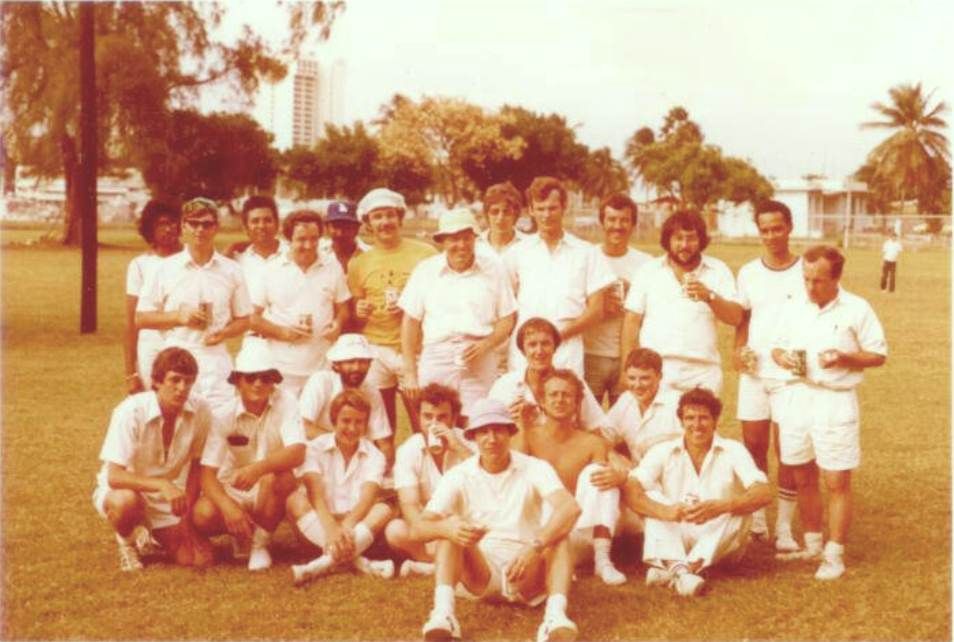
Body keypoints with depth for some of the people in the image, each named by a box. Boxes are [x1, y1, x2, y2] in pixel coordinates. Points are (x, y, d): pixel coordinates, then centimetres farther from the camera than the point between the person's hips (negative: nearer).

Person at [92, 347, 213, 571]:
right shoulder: (131, 412, -26)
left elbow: (196, 467, -2)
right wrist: (161, 484, -46)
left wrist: (186, 517, -5)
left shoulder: (200, 411, -16)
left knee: (200, 559, -14)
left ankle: (150, 534, 18)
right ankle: (127, 542, -2)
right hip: (124, 489, -3)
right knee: (125, 502, -39)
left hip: (169, 501, 3)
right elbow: (114, 476, -31)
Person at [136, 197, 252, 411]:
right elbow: (141, 319, 6)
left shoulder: (231, 271, 7)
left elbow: (244, 319, 12)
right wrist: (179, 317, -9)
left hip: (216, 362, 1)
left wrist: (224, 332, -8)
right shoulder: (165, 269, 4)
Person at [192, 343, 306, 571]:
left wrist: (258, 468, -46)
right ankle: (243, 533, 7)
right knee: (203, 514, -29)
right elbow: (208, 472, -17)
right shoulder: (224, 416, -11)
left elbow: (297, 452, -28)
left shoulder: (285, 403, -14)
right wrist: (228, 506, -35)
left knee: (277, 477, -35)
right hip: (232, 490, 1)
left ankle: (261, 542, -9)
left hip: (272, 491, -1)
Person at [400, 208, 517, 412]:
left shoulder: (494, 269, 9)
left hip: (480, 364, 0)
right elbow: (411, 322, 9)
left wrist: (486, 344, -9)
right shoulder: (425, 271, 9)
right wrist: (410, 373, 4)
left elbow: (507, 319, 11)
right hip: (436, 359, 0)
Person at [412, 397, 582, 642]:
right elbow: (418, 529, -11)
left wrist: (535, 547, -41)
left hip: (528, 575, -1)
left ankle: (556, 615, -50)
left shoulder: (534, 469, -5)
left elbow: (570, 508, -24)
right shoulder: (458, 476, -2)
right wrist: (445, 527, -36)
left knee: (557, 535, -28)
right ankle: (443, 613, -44)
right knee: (450, 530, -24)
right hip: (478, 574, 1)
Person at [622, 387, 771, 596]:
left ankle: (687, 567, -40)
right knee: (653, 497, -21)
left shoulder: (732, 450, -3)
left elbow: (764, 493, -18)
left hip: (719, 544, -1)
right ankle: (675, 566, -45)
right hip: (674, 540, 1)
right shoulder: (664, 451, 0)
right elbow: (630, 490, -16)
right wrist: (664, 511, -36)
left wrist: (720, 507, -36)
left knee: (741, 504, -26)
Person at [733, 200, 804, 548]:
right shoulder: (748, 273, 8)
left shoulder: (806, 272, -3)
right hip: (753, 373, 3)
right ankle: (756, 518, 18)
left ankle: (784, 526, 7)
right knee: (753, 445, 6)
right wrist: (739, 349, -4)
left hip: (791, 375, -3)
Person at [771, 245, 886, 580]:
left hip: (836, 401, -4)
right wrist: (783, 358, -8)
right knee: (803, 478, 13)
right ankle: (812, 544, 28)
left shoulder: (857, 310, -5)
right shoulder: (794, 308, 6)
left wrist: (844, 358, -18)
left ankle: (834, 554, 8)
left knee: (837, 481, -2)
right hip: (797, 398, 4)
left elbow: (878, 355, -2)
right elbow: (777, 347, 15)